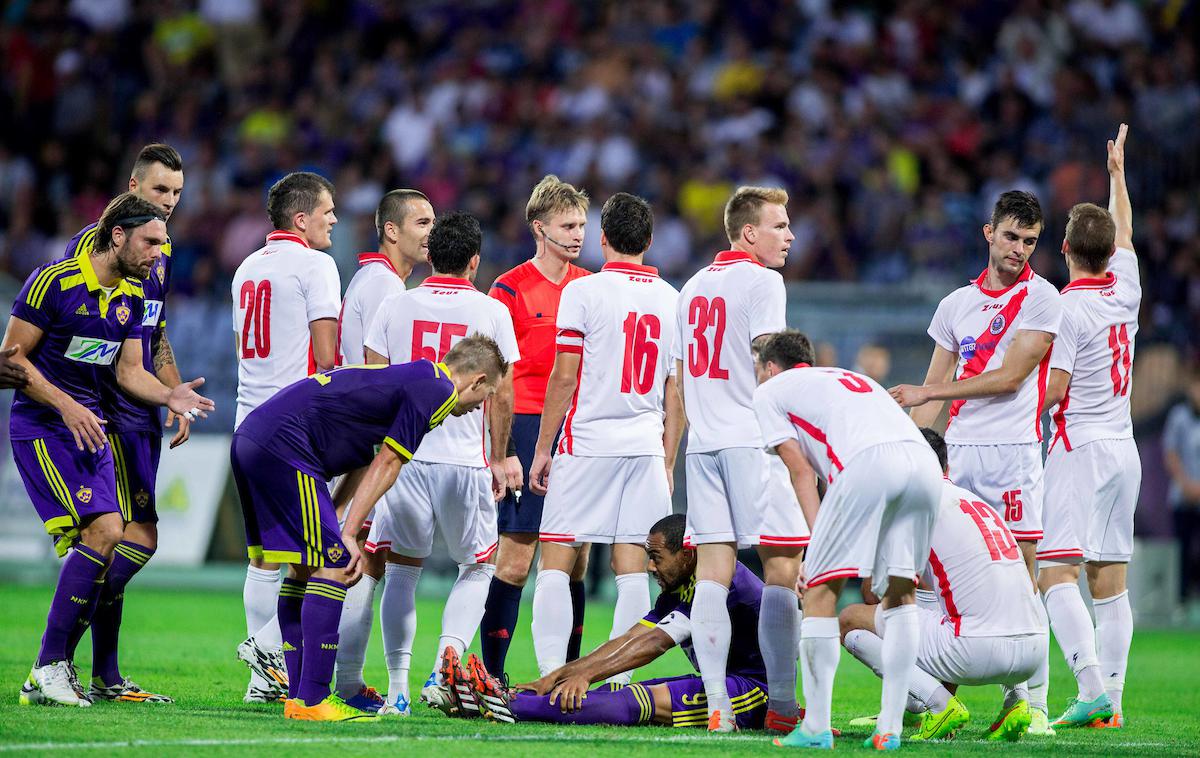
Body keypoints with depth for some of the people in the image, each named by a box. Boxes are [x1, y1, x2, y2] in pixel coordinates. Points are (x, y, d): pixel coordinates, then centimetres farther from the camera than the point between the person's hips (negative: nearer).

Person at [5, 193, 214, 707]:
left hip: (89, 428, 8)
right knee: (102, 531, -20)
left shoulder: (131, 296, 9)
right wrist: (66, 405, -19)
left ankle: (50, 673, 5)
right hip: (40, 427, -8)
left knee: (106, 536, -2)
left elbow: (129, 371, 14)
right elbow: (11, 357, -11)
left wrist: (169, 396, -6)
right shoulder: (54, 281, -14)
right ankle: (49, 667, -15)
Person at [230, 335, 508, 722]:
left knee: (302, 569, 16)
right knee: (331, 565, -7)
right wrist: (348, 534, -5)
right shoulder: (437, 389, -4)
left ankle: (299, 697, 16)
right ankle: (311, 700, -9)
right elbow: (386, 464, -6)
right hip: (284, 447, -10)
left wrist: (341, 530, 21)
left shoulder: (411, 377, 25)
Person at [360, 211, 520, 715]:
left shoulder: (395, 307, 4)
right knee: (477, 569, 15)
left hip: (403, 458, 1)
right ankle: (444, 668, -3)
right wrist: (497, 463, 13)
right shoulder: (492, 313, 0)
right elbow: (502, 399, 1)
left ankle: (397, 688, 10)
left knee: (401, 571, 13)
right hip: (465, 461, -1)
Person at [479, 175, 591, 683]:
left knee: (574, 561, 5)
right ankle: (491, 676, 0)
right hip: (528, 427, -5)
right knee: (515, 560, -6)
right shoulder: (511, 289, -3)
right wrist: (503, 452, -11)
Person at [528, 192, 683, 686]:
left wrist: (542, 449, 2)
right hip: (646, 448, 4)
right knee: (631, 567, 4)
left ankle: (552, 677, -7)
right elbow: (676, 393, 11)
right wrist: (667, 463, 18)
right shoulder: (672, 300, 8)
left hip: (587, 444, -4)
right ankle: (617, 682, 1)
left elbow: (564, 377, -5)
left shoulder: (583, 292, -5)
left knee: (556, 562, 1)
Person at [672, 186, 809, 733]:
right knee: (781, 570, -4)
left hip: (703, 443, 7)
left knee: (712, 571, 2)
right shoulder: (762, 281, -5)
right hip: (754, 441, -7)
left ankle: (716, 703, -4)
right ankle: (782, 704, -6)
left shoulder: (693, 288, 18)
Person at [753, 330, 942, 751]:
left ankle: (816, 728, 2)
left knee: (821, 589, 3)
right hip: (924, 460, 6)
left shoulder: (770, 391, 25)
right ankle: (890, 728, 12)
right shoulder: (853, 377, 42)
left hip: (869, 461, -6)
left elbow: (801, 471, 14)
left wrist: (817, 542, 11)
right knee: (900, 591, 17)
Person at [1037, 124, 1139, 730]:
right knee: (1111, 580, 6)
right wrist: (1118, 171, 41)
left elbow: (1051, 390, -15)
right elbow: (1123, 231, 27)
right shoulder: (1125, 290, 7)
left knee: (1057, 573, -12)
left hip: (1079, 448, -7)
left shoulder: (1067, 307, -12)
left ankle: (1091, 685, -27)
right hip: (1124, 448, 7)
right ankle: (1111, 699, 4)